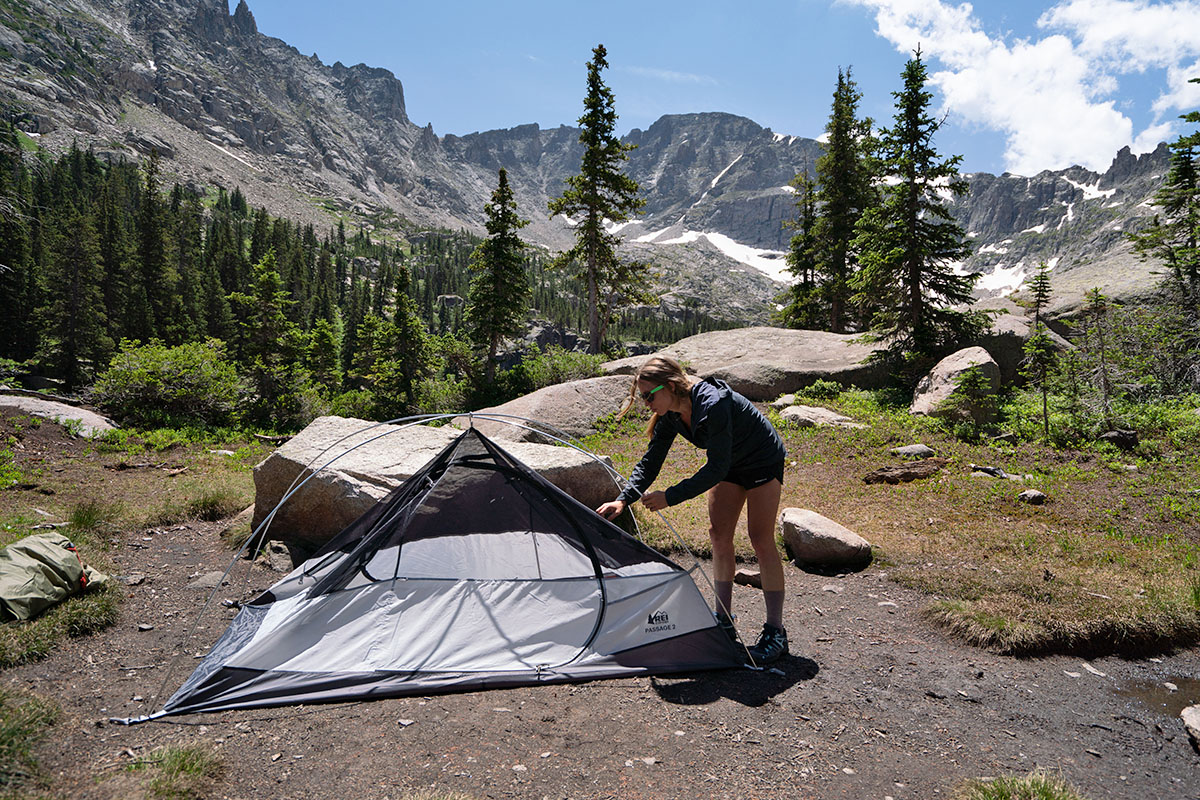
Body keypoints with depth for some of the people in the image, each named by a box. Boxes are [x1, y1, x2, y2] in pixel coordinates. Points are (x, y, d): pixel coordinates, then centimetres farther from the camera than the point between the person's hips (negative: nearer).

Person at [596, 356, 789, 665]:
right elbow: (650, 462, -7)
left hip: (764, 463, -8)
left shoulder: (713, 405, -38)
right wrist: (623, 499, -18)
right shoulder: (670, 415, -13)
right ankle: (724, 621, 15)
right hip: (730, 465, 8)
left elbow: (716, 468, -37)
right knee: (719, 535, 4)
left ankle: (775, 633, -3)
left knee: (761, 539, -12)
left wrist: (671, 496, -38)